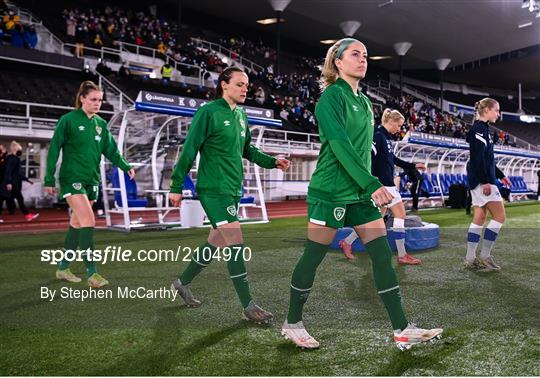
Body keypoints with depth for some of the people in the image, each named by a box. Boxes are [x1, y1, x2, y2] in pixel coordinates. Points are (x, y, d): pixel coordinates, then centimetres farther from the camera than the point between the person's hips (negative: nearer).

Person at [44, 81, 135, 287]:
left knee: (77, 224, 12)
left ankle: (63, 268, 25)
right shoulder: (68, 120, -6)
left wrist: (125, 166, -7)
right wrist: (49, 179, -7)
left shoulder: (101, 123, 10)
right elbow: (54, 150, -5)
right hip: (72, 178, -6)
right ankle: (92, 272, -13)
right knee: (88, 221, -16)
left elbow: (111, 150, 9)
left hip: (91, 180, 6)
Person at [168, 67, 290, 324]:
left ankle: (182, 283, 34)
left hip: (233, 189, 8)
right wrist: (176, 186, -11)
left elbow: (247, 150, 21)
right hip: (213, 189, -8)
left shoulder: (241, 115, 12)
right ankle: (248, 306, -4)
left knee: (215, 244, 15)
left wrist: (272, 162, 8)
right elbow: (189, 150, -11)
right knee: (236, 243, -11)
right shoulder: (208, 112, -11)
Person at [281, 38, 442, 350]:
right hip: (330, 192, -8)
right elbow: (340, 145, -21)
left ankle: (402, 329, 7)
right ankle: (292, 324, 18)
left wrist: (368, 185, 18)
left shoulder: (364, 101, 16)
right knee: (313, 257, 1)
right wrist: (372, 184, -29)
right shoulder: (332, 97, -9)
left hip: (360, 193, 8)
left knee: (383, 255, 2)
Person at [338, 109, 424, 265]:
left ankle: (347, 242, 18)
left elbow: (393, 159, 26)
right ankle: (402, 256, 5)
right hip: (383, 185, -10)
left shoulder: (387, 138, 15)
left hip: (387, 184, 10)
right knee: (400, 214, -3)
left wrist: (413, 166, 26)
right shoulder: (378, 136, -13)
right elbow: (369, 157, -21)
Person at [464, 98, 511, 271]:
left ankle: (470, 259, 10)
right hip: (482, 181, -10)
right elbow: (478, 158, -20)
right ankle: (485, 256, -1)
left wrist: (500, 175, 25)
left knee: (479, 219, 8)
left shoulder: (483, 129, 19)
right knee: (500, 216, -5)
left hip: (479, 182, 10)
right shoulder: (479, 129, -12)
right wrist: (485, 181, -23)